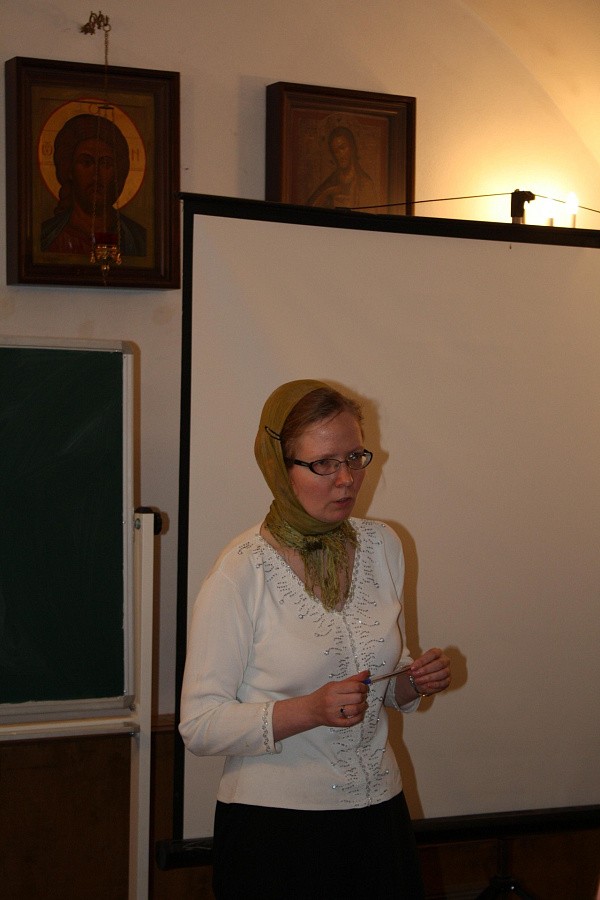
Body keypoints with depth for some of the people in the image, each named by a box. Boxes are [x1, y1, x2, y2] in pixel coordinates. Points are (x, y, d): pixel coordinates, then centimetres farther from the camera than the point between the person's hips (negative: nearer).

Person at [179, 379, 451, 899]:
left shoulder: (383, 546, 3)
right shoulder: (241, 574, -15)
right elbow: (199, 727, -15)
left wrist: (414, 683, -6)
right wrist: (309, 710, -27)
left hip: (378, 811, 5)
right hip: (273, 829, -5)